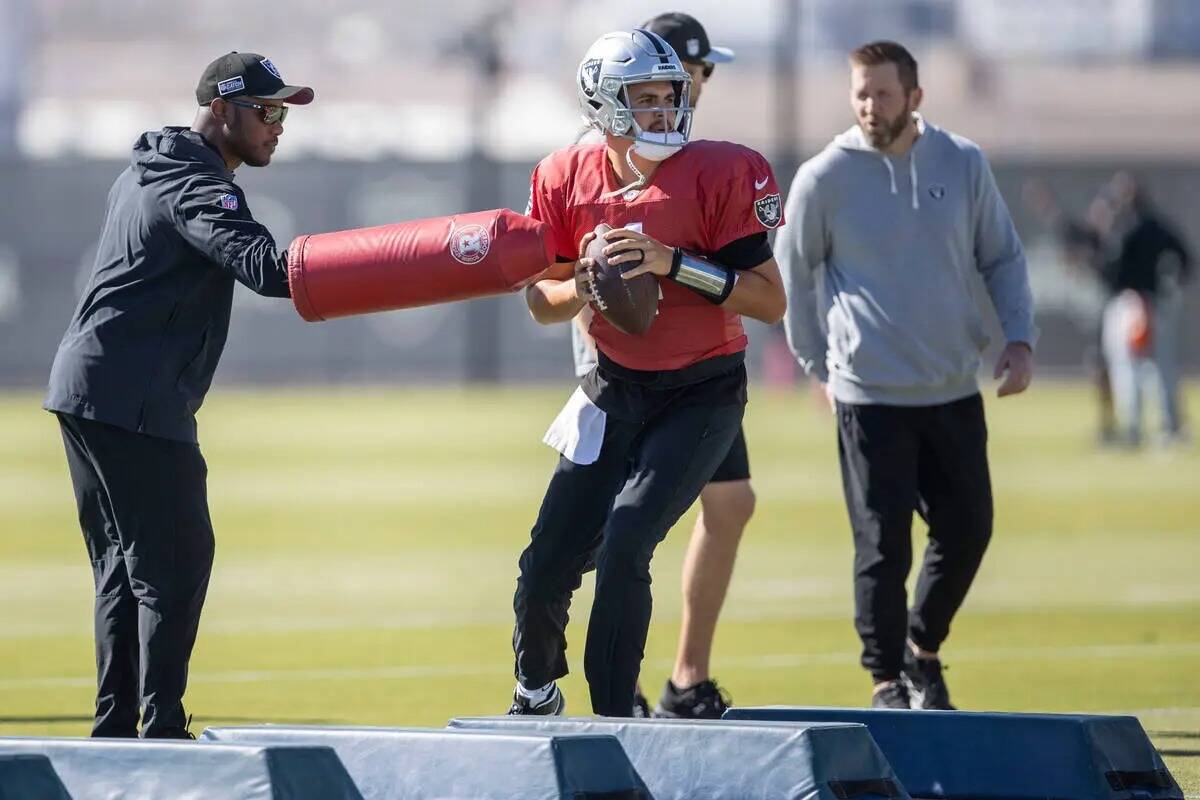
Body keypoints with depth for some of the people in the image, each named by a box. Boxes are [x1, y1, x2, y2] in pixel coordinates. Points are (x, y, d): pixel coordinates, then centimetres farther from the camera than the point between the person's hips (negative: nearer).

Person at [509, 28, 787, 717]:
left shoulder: (720, 175, -15)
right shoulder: (567, 181, -4)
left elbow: (771, 300, -17)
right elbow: (542, 301, 5)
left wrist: (673, 263, -27)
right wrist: (585, 285, -18)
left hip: (704, 395, -3)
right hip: (617, 389, 3)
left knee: (624, 545, -21)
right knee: (549, 564, 0)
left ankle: (613, 718, -8)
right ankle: (536, 692, 29)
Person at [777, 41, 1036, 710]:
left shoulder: (964, 165, 1)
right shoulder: (825, 178, -5)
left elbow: (1003, 258, 11)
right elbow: (794, 276, 7)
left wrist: (1019, 339, -1)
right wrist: (820, 366, 7)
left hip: (955, 391, 3)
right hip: (870, 397, -3)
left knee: (968, 532, 8)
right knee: (884, 546, -5)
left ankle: (923, 649, 30)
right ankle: (888, 682, 5)